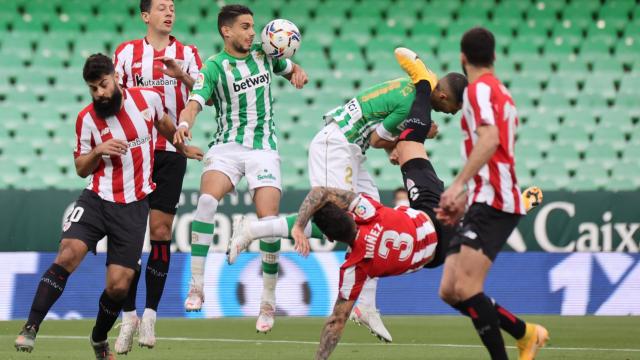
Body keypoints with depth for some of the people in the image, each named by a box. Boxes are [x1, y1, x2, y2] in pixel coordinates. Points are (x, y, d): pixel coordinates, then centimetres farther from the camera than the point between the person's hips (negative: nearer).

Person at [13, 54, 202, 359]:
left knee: (118, 285, -4)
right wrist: (98, 150, -12)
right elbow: (81, 169, 7)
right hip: (97, 200, -1)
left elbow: (164, 124, 23)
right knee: (67, 256, -24)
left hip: (133, 207, 1)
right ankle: (30, 328, -20)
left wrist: (182, 147, 38)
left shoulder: (148, 99, -1)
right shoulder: (86, 119, -2)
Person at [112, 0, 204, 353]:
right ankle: (128, 315, 3)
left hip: (171, 151, 0)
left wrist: (182, 76, -21)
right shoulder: (126, 52, 9)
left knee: (160, 232, -4)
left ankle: (150, 314, 1)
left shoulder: (187, 53, 8)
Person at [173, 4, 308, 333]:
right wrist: (184, 124, -43)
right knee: (207, 200, -28)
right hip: (227, 146, -2)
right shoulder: (214, 67, -6)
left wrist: (298, 73, 0)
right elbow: (195, 103, -21)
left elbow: (291, 69, 25)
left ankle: (268, 302, 4)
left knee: (269, 221, -11)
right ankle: (197, 287, -26)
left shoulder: (264, 54, 6)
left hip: (264, 149, 2)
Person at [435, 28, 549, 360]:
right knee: (450, 291, 6)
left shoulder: (479, 89, -6)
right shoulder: (500, 92, 23)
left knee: (466, 288, -19)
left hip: (492, 205, -9)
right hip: (486, 204, 9)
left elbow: (490, 140, -24)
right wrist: (464, 199, 29)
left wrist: (458, 184, -30)